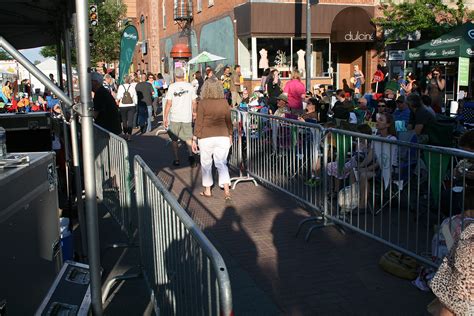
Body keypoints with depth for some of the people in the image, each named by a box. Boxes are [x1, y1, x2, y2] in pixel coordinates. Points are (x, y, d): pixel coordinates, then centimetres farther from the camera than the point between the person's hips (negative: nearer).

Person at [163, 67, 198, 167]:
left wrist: (165, 117, -2)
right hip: (187, 117, 1)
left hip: (174, 117, -1)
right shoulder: (189, 86, 0)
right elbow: (194, 102, 4)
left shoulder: (172, 87, -6)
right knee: (188, 138, 8)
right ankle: (191, 155, -16)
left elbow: (168, 103, -8)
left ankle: (176, 159, 15)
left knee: (174, 139, 13)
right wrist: (194, 112, 21)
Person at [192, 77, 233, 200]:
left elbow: (198, 122, -7)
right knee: (221, 163, 8)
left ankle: (207, 190, 22)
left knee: (206, 163, 13)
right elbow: (228, 121, 7)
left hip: (206, 138, -2)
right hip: (223, 136, 2)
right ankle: (226, 189, -5)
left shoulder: (202, 103, -8)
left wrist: (194, 139, 0)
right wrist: (230, 136, 19)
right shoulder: (224, 102, 0)